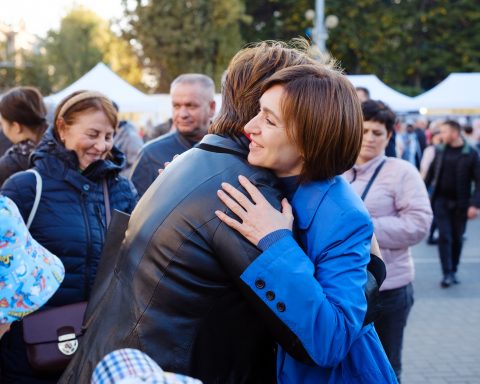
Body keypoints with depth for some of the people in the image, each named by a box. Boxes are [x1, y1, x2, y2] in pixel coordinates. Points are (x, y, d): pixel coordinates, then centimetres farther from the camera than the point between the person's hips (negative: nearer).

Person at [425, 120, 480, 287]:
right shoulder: (439, 150, 2)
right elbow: (430, 174, 10)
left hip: (460, 204, -1)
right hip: (441, 200, 1)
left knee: (457, 238, 8)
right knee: (444, 236, -6)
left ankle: (453, 272, 22)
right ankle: (447, 274, -3)